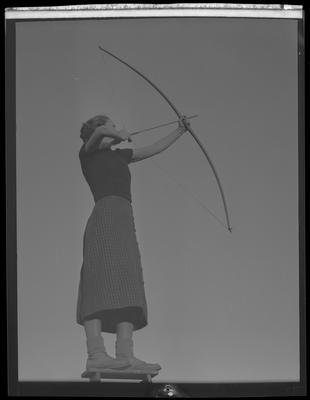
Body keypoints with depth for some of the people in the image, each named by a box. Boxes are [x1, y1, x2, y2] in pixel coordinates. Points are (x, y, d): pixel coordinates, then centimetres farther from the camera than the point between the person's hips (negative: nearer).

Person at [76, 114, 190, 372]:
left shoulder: (119, 156, 32)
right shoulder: (88, 154, 12)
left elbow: (155, 149, 40)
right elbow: (98, 133, -13)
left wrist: (180, 132, 43)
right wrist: (118, 134, -6)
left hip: (124, 220, 8)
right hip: (106, 216, -8)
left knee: (128, 286, -6)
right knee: (102, 282, -22)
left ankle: (125, 355, -16)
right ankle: (96, 354, -32)